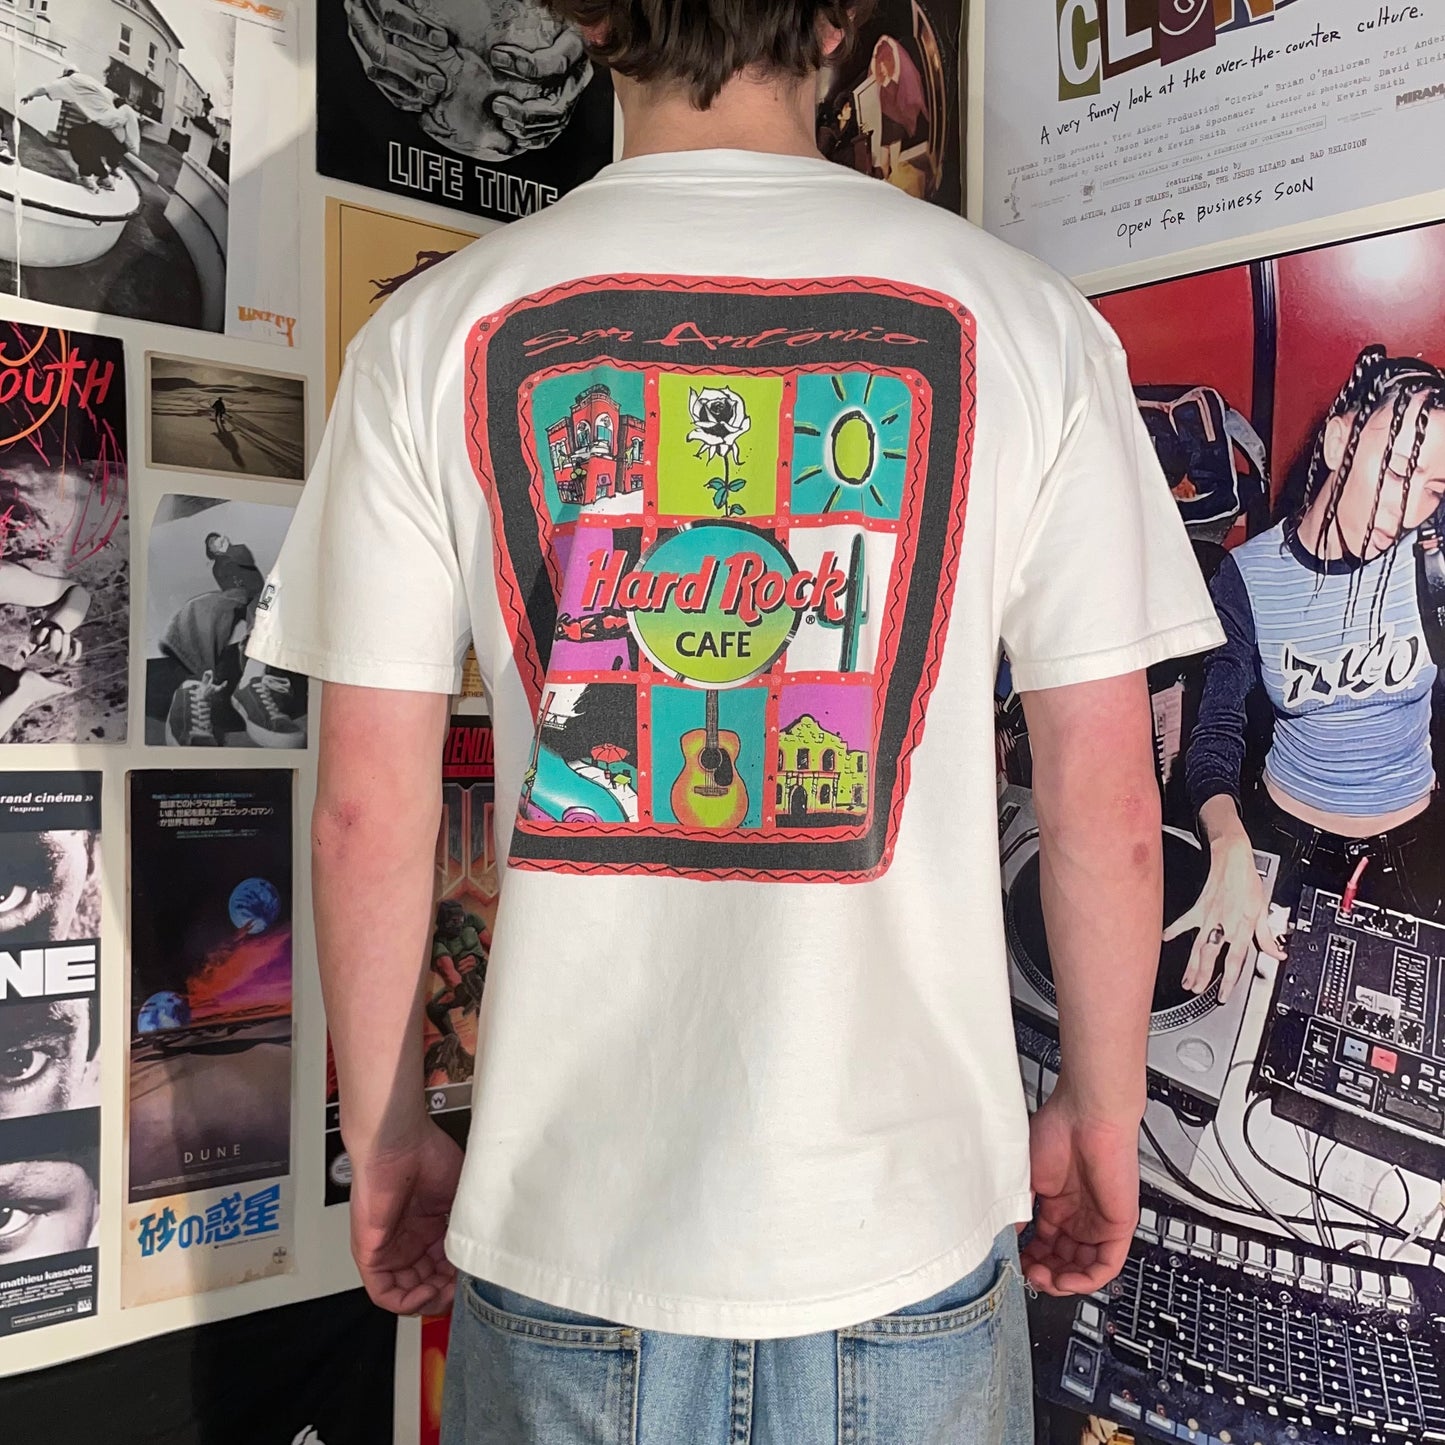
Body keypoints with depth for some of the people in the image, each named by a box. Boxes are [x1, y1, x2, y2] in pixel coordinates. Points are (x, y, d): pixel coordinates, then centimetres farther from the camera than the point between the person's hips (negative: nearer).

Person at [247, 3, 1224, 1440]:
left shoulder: (435, 329, -4)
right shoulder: (1022, 317, -5)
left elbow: (365, 814, -4)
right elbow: (1109, 807, -5)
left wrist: (388, 1135, 9)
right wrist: (1100, 1117, 10)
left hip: (565, 1230, 1)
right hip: (908, 1235, 1)